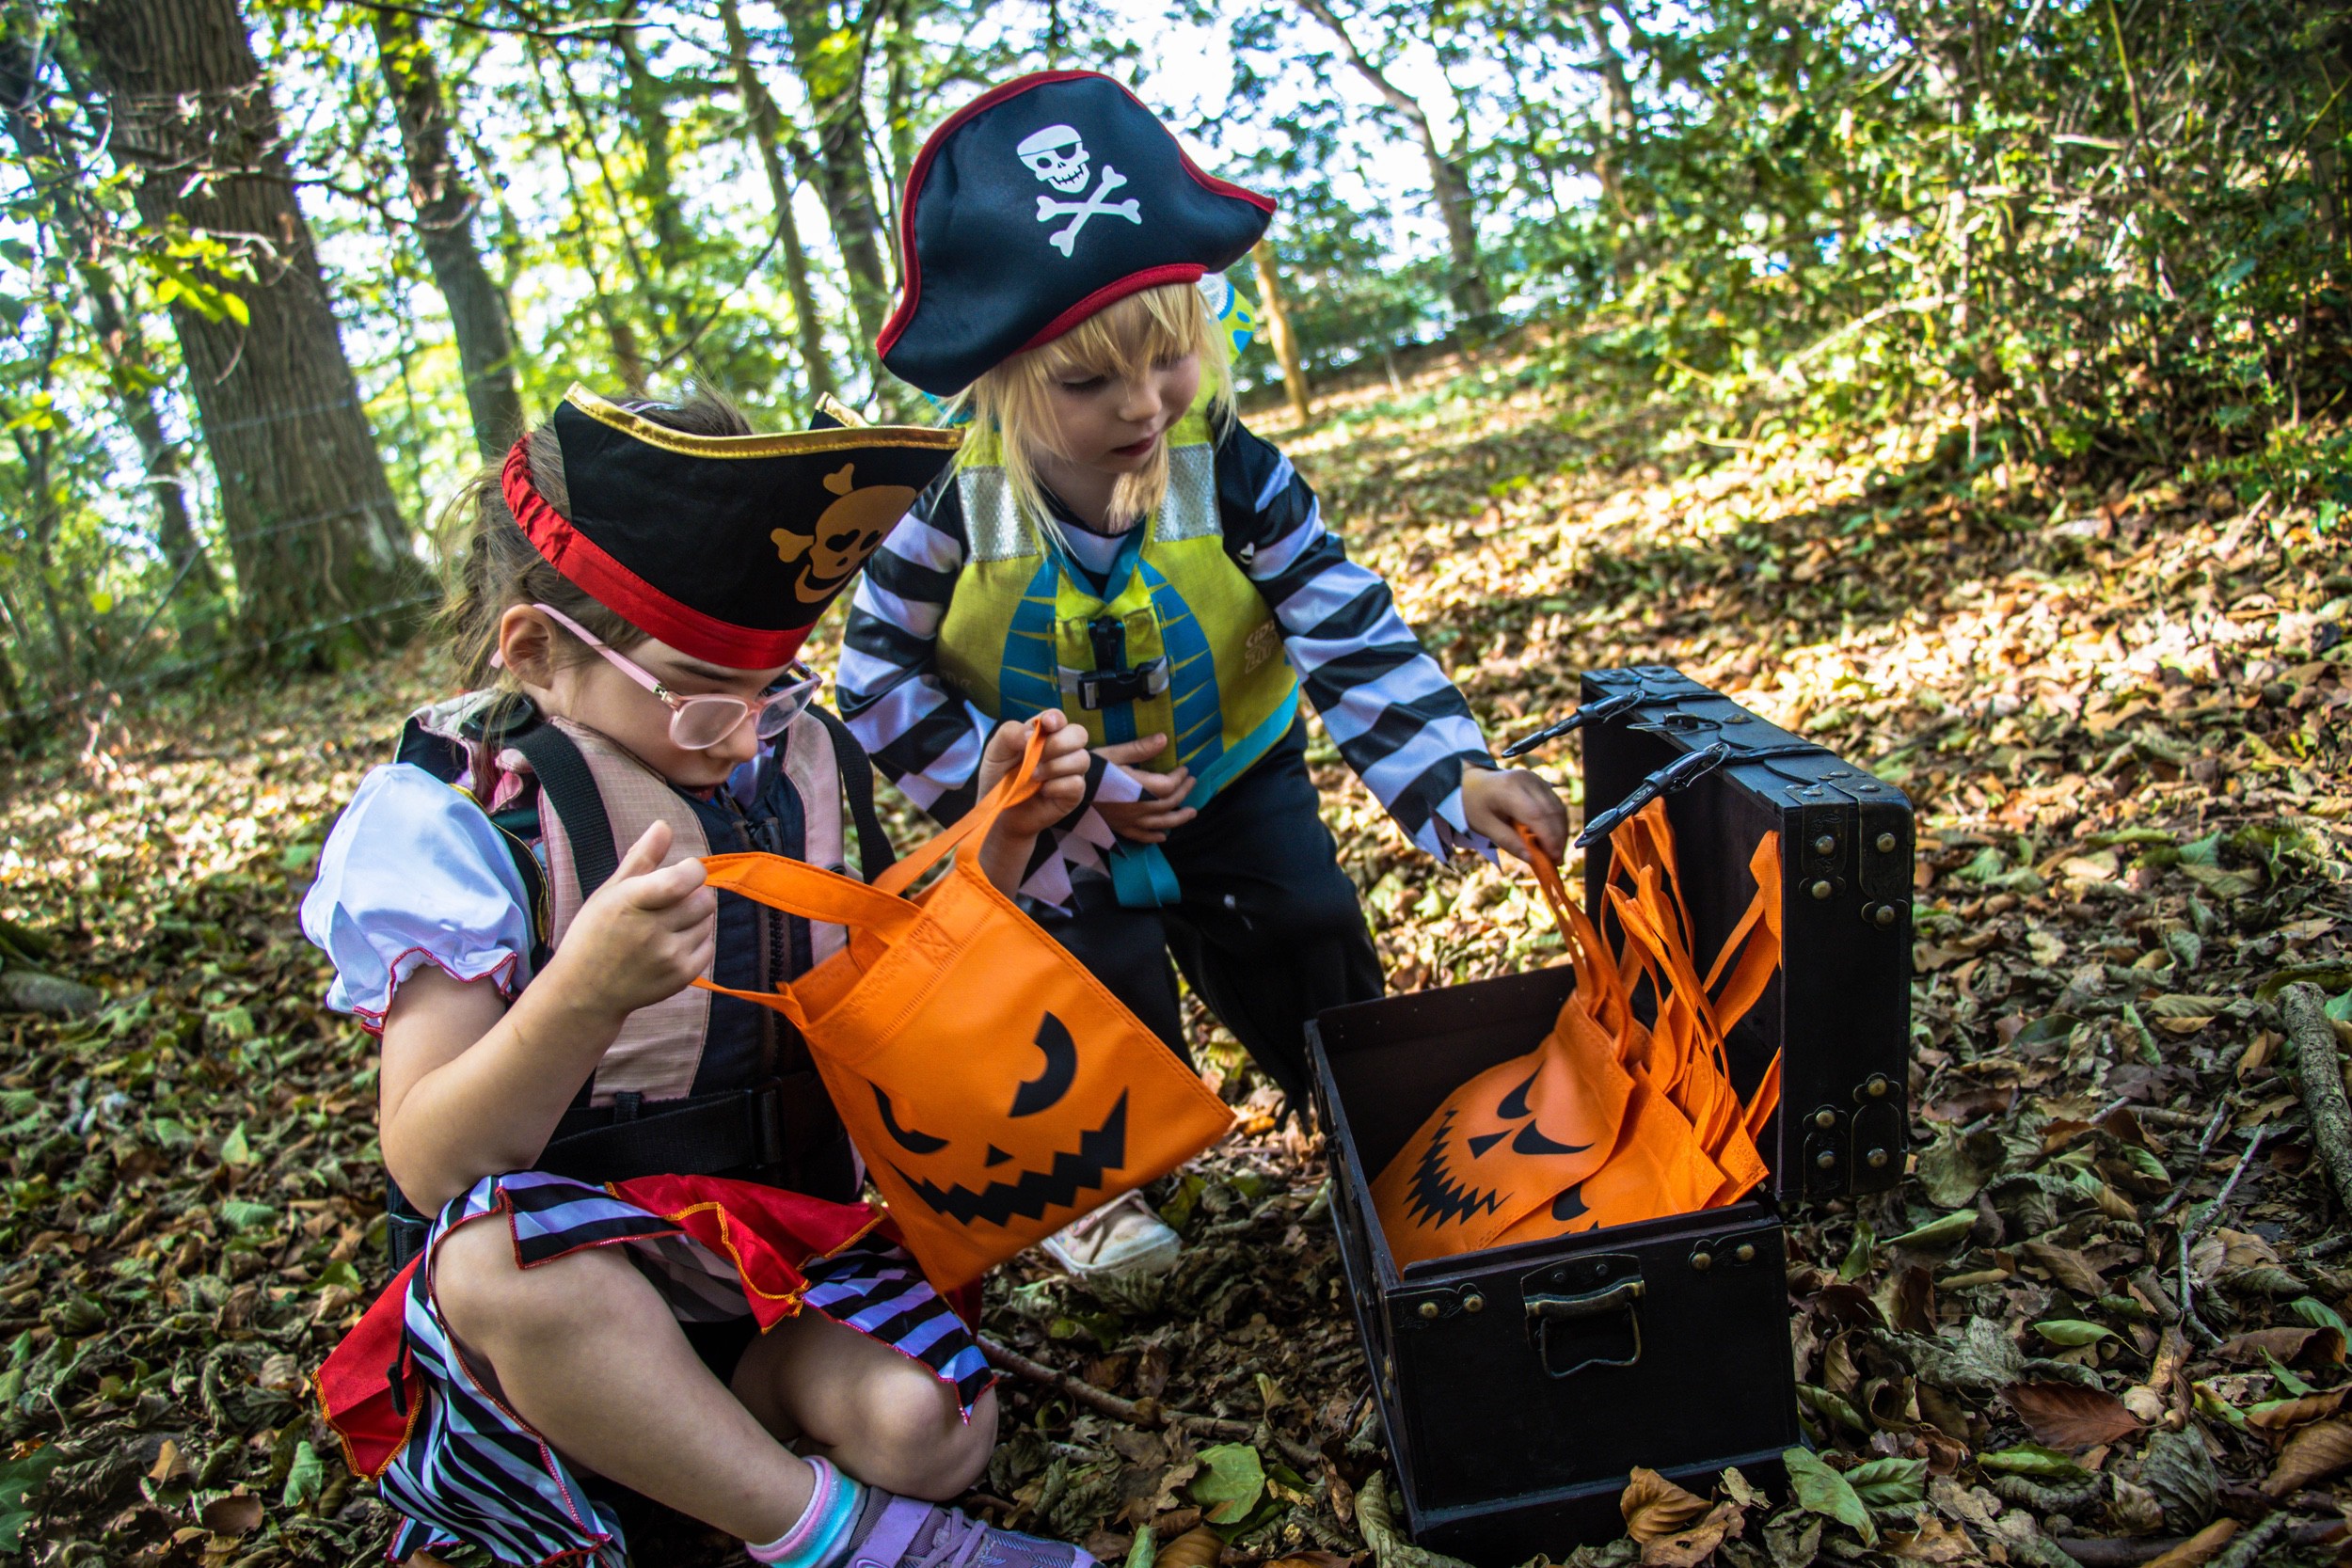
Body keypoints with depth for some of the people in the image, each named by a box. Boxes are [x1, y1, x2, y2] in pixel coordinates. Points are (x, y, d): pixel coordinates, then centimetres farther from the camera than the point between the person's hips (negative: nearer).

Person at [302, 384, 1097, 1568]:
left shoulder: (795, 758, 1)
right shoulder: (455, 814, -14)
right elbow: (429, 1166, -22)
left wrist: (998, 836, -4)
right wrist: (586, 992, -41)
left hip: (781, 1229, 4)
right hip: (566, 1276, -3)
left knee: (930, 1429, -23)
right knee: (503, 1248, -38)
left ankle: (637, 1423, 2)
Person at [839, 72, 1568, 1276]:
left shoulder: (1234, 478, -22)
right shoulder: (951, 506, -24)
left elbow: (1351, 641, -21)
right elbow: (881, 684, -15)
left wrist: (1450, 778, -36)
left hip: (1231, 778, 2)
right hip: (1053, 826, -1)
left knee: (1311, 932, 3)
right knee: (1102, 975, -7)